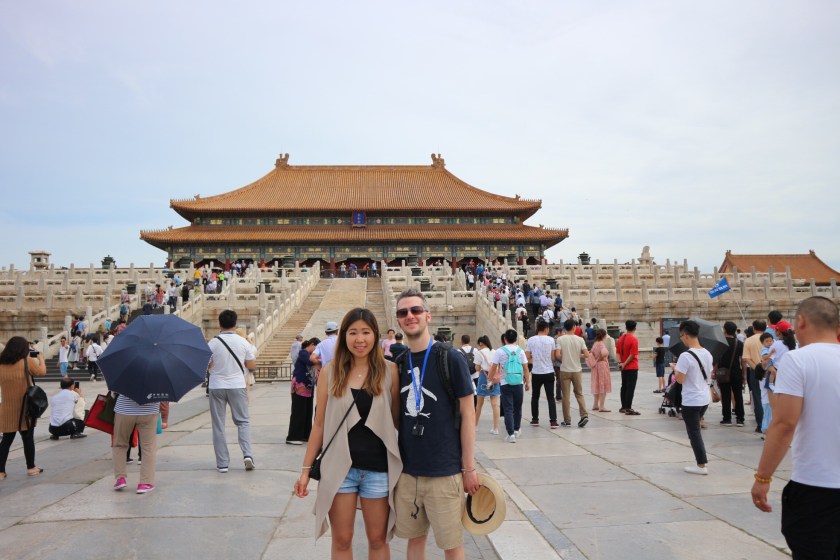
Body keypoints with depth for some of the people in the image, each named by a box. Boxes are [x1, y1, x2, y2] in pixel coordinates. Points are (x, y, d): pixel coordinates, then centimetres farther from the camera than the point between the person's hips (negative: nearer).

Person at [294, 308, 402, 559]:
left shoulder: (389, 371, -4)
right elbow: (319, 424, 4)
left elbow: (397, 419, 3)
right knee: (341, 540, 11)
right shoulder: (330, 371, -1)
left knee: (378, 539, 12)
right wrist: (306, 468, 4)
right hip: (339, 467, 1)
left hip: (378, 469, 0)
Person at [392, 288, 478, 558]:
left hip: (444, 471, -4)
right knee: (414, 537, 15)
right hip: (406, 469, 4)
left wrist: (469, 467, -9)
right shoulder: (398, 362, 5)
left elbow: (467, 413, -7)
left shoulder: (450, 358, -8)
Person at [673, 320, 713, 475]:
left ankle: (701, 465, 6)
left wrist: (675, 368, -2)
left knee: (694, 433, 2)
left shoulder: (685, 356, -21)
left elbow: (680, 379, -19)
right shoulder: (707, 354, 4)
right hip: (705, 399, 8)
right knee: (696, 430, 22)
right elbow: (709, 377, 13)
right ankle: (702, 459, 27)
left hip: (691, 401, -8)